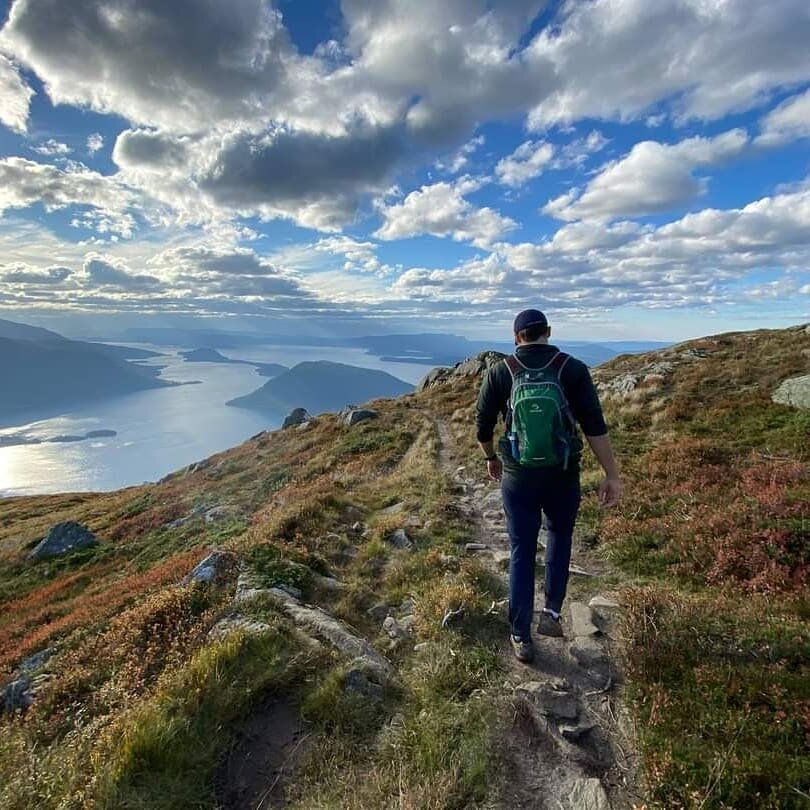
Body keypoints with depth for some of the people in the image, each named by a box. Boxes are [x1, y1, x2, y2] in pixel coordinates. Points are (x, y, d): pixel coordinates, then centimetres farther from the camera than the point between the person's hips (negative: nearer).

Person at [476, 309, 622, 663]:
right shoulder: (573, 369, -7)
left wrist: (491, 459, 20)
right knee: (559, 536, 27)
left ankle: (521, 638, 22)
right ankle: (552, 612, 21)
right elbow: (595, 427, -11)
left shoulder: (499, 372, -4)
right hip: (563, 476, 0)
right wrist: (612, 476, -6)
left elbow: (483, 426, 2)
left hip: (518, 478, 0)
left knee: (522, 553, 14)